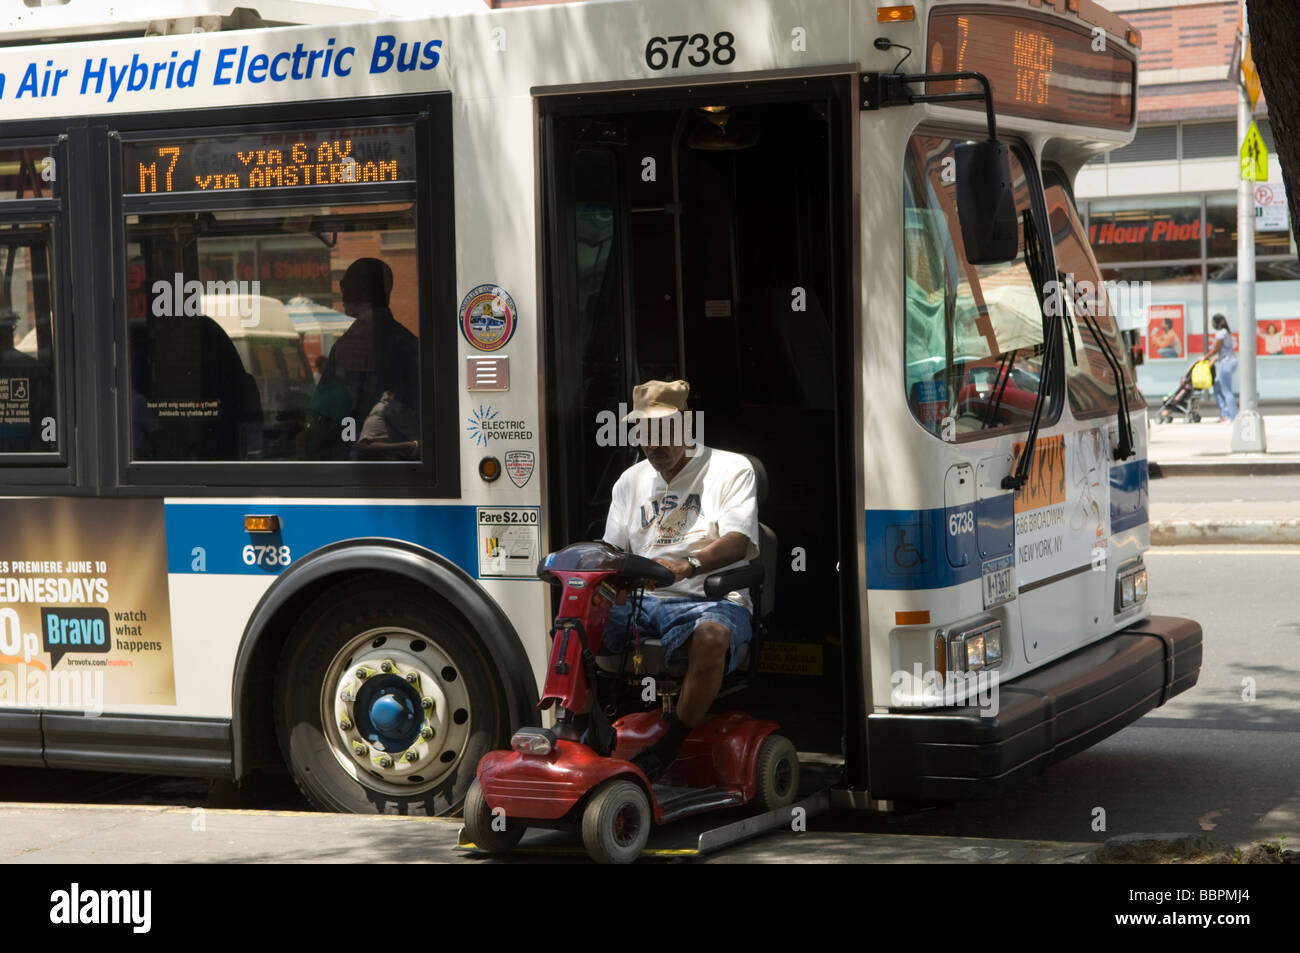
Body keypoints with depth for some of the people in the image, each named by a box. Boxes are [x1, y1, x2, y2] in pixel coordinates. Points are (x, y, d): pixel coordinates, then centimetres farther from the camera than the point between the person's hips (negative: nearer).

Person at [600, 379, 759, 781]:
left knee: (711, 636, -40)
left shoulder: (730, 469, 4)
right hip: (641, 600, 5)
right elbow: (612, 549, 18)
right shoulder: (631, 481, 21)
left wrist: (686, 565, -31)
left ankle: (666, 751, -28)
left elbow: (738, 542, -11)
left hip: (710, 600, -5)